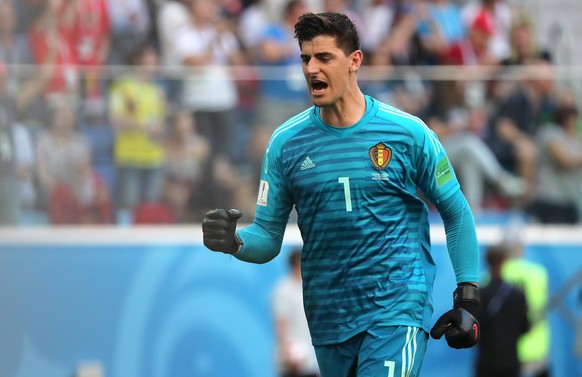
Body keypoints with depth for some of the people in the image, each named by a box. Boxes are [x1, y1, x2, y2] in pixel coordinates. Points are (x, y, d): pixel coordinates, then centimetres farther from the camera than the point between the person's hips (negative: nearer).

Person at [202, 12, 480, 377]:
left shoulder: (408, 132, -4)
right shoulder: (286, 142, 2)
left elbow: (456, 211, 5)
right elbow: (268, 236, 4)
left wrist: (468, 297, 1)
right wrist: (234, 242, -18)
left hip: (397, 309, -3)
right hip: (329, 317, 4)